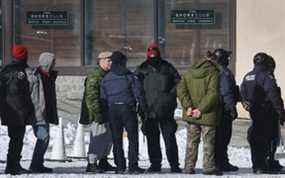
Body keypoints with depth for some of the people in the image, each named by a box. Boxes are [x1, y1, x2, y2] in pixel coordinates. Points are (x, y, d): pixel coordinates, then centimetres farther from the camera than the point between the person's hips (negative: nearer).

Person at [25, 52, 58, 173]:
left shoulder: (50, 76, 14)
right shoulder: (33, 75, -10)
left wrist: (54, 115, 18)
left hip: (46, 113, 9)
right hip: (37, 113, -9)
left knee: (44, 138, 10)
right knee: (44, 137, -16)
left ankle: (38, 164, 18)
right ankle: (35, 165, -11)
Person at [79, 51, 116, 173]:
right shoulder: (94, 76, -14)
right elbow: (91, 97, -20)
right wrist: (97, 114, -24)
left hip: (107, 114, 9)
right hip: (98, 114, -9)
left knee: (108, 137, 16)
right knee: (98, 138, -9)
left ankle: (103, 162, 29)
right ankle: (91, 164, -4)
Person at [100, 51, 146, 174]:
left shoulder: (105, 79, 7)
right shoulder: (130, 76, -2)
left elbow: (103, 98, 8)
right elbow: (138, 94, -6)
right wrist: (143, 108, -1)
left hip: (112, 110, 3)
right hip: (128, 108, -3)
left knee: (117, 140, 8)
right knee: (133, 138, 2)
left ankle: (120, 167, 5)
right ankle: (133, 166, -5)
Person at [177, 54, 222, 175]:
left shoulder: (188, 73, 9)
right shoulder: (213, 73, -8)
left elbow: (181, 90, -1)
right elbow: (212, 93, -18)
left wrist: (188, 106, -8)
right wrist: (201, 109, -17)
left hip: (191, 115, 5)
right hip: (207, 115, -4)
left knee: (192, 141, 11)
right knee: (208, 141, 3)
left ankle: (189, 167, 11)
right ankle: (209, 167, 2)